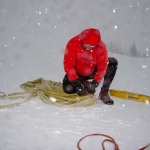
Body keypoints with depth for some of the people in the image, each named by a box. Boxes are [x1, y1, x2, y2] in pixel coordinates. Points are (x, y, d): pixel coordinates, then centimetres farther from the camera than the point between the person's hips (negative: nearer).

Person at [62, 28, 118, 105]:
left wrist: (95, 83, -29)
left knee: (113, 62, -18)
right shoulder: (73, 44, -25)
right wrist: (77, 83, -32)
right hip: (77, 74, -1)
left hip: (92, 73, 2)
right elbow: (68, 65, -26)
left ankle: (104, 92, -13)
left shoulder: (101, 47, -20)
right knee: (68, 89, -30)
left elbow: (102, 66, -18)